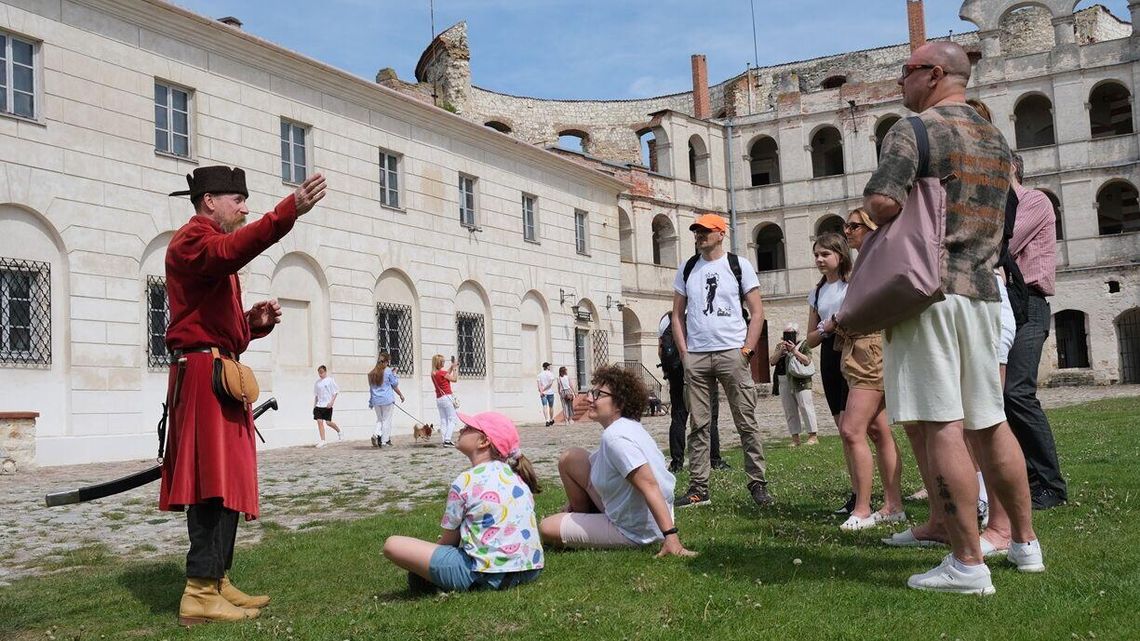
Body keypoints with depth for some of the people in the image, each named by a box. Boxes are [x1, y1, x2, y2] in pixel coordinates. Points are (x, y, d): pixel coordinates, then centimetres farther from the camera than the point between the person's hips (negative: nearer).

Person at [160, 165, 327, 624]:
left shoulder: (213, 248, 27)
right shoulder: (192, 239, -5)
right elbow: (233, 250, -32)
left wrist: (254, 321, 6)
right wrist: (290, 209, -44)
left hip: (219, 375, 10)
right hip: (205, 375, -10)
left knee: (225, 484, 9)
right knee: (213, 484, -13)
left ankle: (217, 582, 15)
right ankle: (200, 594, -13)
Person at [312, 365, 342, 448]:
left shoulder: (330, 380, -3)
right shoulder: (317, 382, 11)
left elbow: (336, 392, -4)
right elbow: (315, 395, 19)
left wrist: (332, 402, -14)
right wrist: (314, 405, 14)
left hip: (327, 405, -5)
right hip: (319, 405, 5)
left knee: (328, 422, -3)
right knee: (319, 421, -5)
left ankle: (339, 432, 26)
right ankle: (322, 441, -3)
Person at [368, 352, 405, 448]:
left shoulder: (372, 373, 7)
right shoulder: (388, 371, -8)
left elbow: (371, 388, 15)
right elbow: (395, 385, -5)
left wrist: (371, 402, 21)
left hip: (376, 400, 4)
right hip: (387, 400, -4)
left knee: (379, 419, 17)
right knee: (386, 420, 5)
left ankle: (376, 434, -7)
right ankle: (384, 441, 4)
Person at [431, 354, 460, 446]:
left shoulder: (433, 373, 9)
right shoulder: (442, 373, -14)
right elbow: (454, 379, -6)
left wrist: (452, 366, 20)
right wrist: (456, 368, 5)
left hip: (438, 399, 8)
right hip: (446, 397, -8)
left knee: (443, 421, 10)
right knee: (453, 419, -6)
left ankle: (445, 440, 7)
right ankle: (447, 440, -16)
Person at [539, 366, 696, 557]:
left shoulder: (615, 437, -28)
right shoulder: (626, 426, 2)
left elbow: (649, 485, -34)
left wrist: (670, 537, -38)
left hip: (633, 532, -9)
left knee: (546, 529, -4)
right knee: (570, 458, 11)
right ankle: (582, 518, 27)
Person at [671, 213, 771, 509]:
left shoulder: (739, 265, 5)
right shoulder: (686, 269, 13)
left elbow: (757, 313, 3)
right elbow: (678, 315, 15)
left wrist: (746, 350, -6)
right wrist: (684, 353, 3)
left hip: (732, 353, -3)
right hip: (695, 357, 3)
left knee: (747, 422, -2)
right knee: (698, 425, 4)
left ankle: (758, 484, 6)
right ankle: (698, 488, 9)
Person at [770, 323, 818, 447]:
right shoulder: (780, 346, 15)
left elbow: (807, 361, -9)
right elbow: (772, 360, 5)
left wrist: (794, 350, -15)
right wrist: (780, 351, -10)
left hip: (801, 382, -5)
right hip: (784, 382, 5)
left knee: (805, 407, -8)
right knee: (789, 410, 5)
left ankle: (813, 436, -5)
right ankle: (795, 438, 10)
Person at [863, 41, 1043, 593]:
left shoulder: (913, 130, -6)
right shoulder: (996, 140, 19)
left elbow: (882, 204, -18)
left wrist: (870, 206, 3)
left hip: (925, 290, -8)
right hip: (982, 290, 8)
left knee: (937, 426, -8)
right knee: (989, 423, 16)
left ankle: (967, 564, -7)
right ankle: (1025, 542, 25)